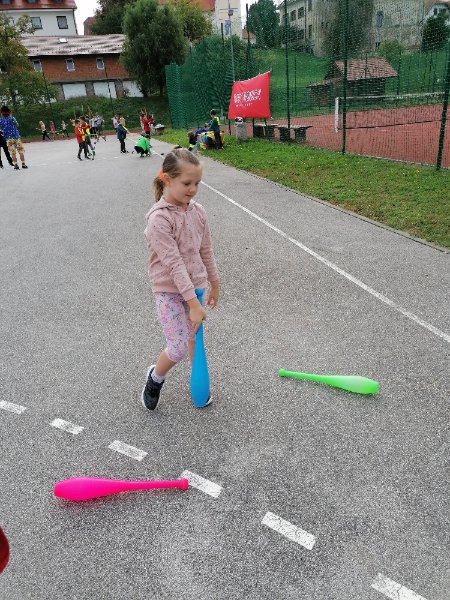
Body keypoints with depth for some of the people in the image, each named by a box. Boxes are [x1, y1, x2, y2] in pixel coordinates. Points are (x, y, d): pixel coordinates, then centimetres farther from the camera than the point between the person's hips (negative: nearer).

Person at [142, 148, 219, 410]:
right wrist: (193, 303, -25)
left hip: (195, 285, 6)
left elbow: (206, 251, 10)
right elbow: (174, 264, -25)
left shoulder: (198, 211, -1)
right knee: (179, 346, -8)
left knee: (194, 338, 17)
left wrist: (214, 284, 16)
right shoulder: (159, 218, -22)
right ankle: (155, 376, 23)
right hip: (170, 290, -6)